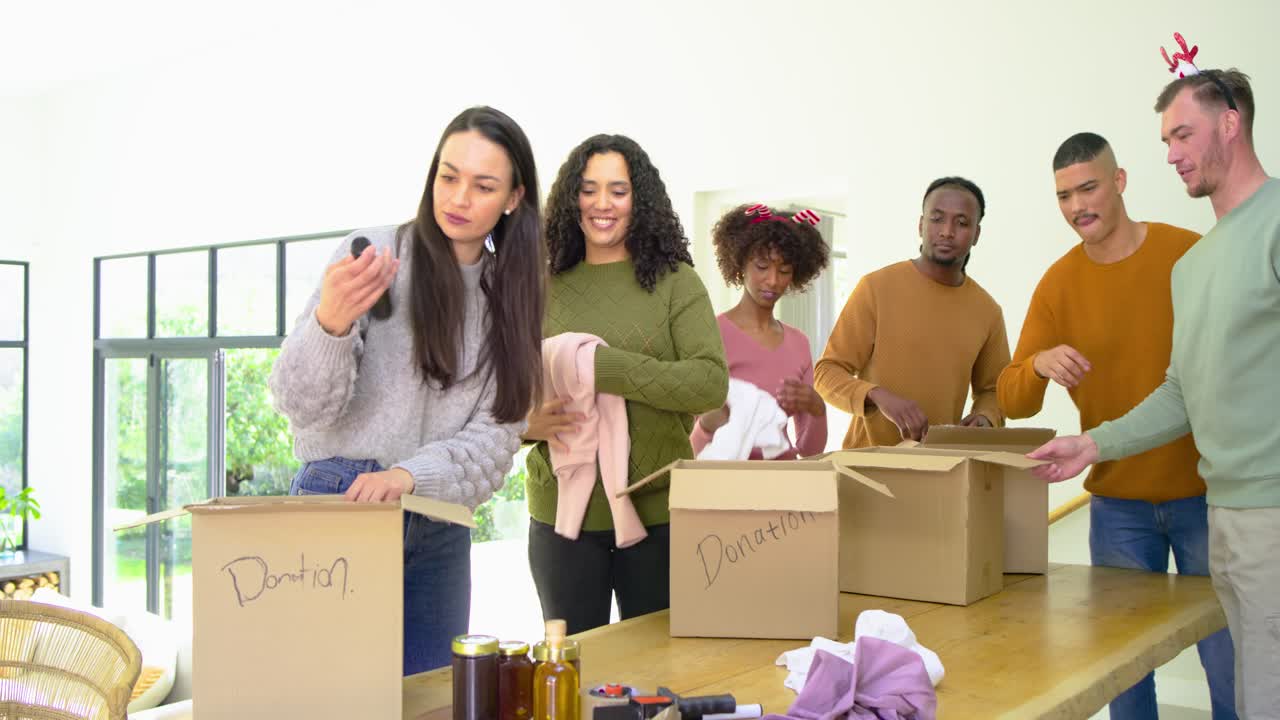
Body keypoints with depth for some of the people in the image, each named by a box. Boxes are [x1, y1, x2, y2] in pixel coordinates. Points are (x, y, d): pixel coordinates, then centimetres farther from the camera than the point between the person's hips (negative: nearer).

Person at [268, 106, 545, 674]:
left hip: (439, 530, 4)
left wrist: (409, 474, -18)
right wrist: (330, 323, -30)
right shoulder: (373, 256, -5)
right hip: (338, 502, -4)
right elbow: (300, 404, -10)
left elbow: (496, 438, 0)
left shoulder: (508, 296, 6)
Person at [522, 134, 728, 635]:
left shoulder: (675, 282, -2)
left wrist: (604, 367, -20)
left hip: (657, 512, -2)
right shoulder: (544, 289, 5)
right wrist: (529, 422, -15)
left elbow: (712, 382, -15)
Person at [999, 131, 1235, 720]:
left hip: (1204, 494, -1)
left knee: (1231, 663, 5)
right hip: (1116, 505, 2)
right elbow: (1012, 401, -2)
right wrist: (1039, 365, -24)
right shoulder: (1057, 284, 0)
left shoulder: (1193, 255, -5)